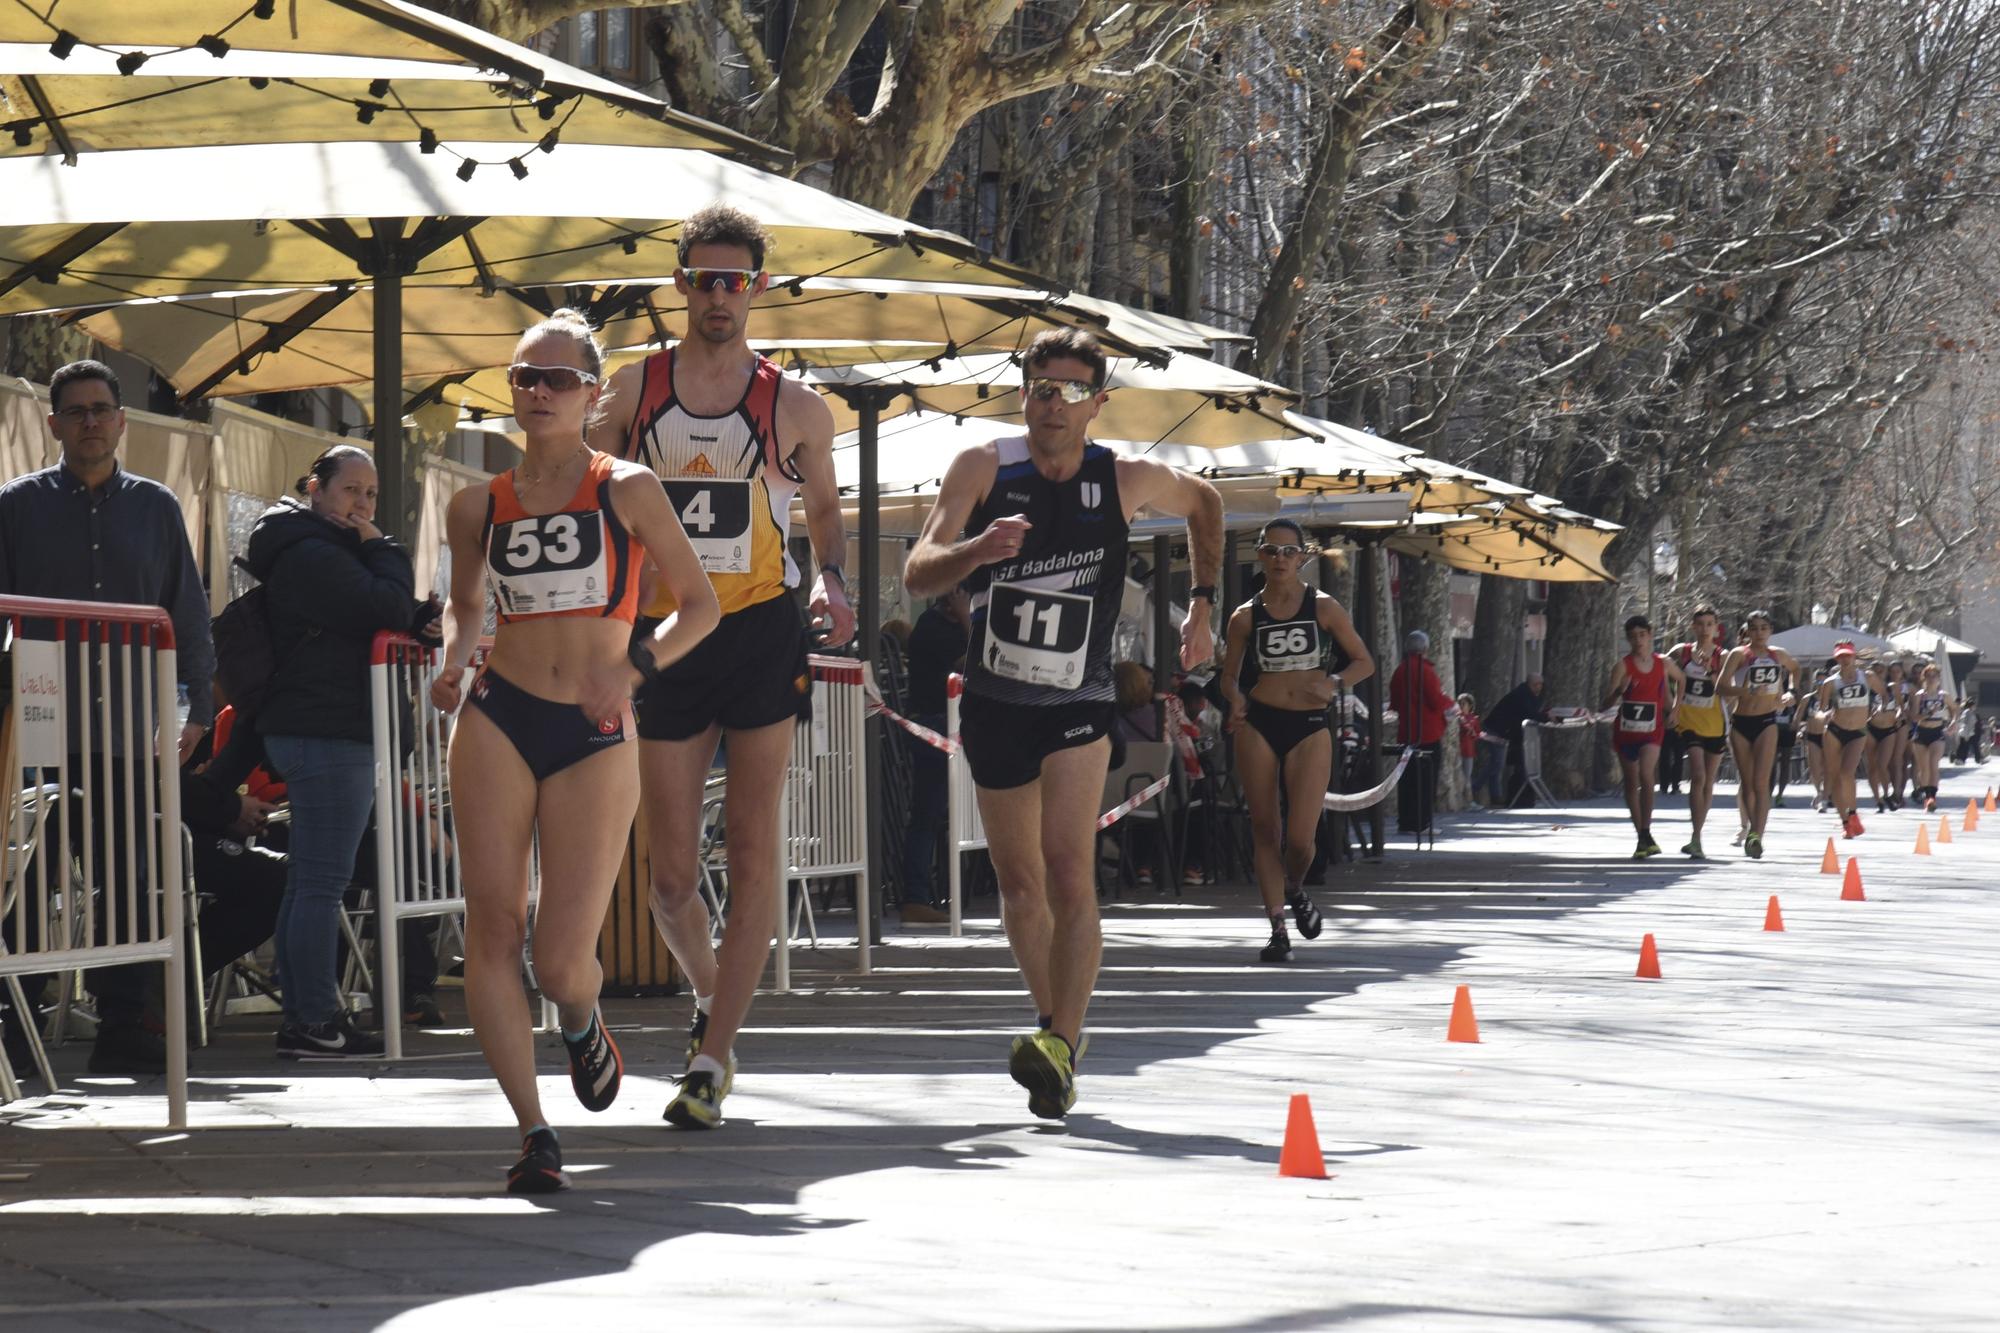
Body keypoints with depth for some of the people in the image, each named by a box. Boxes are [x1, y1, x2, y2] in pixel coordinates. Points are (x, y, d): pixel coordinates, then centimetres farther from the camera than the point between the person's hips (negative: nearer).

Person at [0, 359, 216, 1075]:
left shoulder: (155, 507, 12)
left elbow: (187, 613, 15)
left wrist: (196, 705, 8)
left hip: (130, 727, 2)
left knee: (132, 881, 1)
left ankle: (125, 1027, 5)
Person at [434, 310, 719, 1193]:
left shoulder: (626, 491, 2)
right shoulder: (478, 507, 9)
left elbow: (700, 605, 5)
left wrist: (632, 669, -10)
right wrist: (453, 661, 5)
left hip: (595, 739, -2)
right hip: (497, 722, 2)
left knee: (562, 961, -6)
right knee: (493, 929, -10)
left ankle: (581, 1024, 32)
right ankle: (532, 1130, -4)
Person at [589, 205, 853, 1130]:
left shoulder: (794, 409, 5)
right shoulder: (632, 389, 7)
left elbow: (824, 509, 18)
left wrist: (832, 582, -1)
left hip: (762, 632, -1)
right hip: (665, 638, 1)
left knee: (752, 851, -6)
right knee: (670, 874, 0)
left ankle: (711, 1062, -3)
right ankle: (712, 996, 30)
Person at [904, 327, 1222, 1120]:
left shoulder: (1128, 482, -5)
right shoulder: (984, 469, -7)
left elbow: (1205, 504, 18)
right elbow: (917, 573, -17)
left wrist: (1202, 602, 14)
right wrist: (975, 550, -37)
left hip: (1077, 706, -2)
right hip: (994, 701, 2)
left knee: (1070, 873, -20)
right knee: (1019, 885, 11)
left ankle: (1061, 1044, -28)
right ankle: (1056, 1025, 29)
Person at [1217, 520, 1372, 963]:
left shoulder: (1324, 608, 3)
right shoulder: (1246, 616, 6)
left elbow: (1364, 662, 9)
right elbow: (1230, 677, 13)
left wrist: (1334, 683, -11)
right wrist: (1235, 700, -9)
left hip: (1310, 727, -1)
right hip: (1258, 725, 1)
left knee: (1300, 839, -10)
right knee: (1265, 831, 0)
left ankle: (1295, 890, 24)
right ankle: (1278, 930, 9)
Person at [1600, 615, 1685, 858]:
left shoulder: (1664, 664, 1)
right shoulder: (1623, 665, -6)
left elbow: (1681, 680, 25)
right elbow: (1607, 703, -12)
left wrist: (1674, 709, 15)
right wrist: (1619, 691, -33)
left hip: (1651, 731, -1)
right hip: (1625, 731, 1)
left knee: (1645, 776, -22)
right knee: (1631, 784, 8)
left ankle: (1646, 833, -17)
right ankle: (1643, 838, 20)